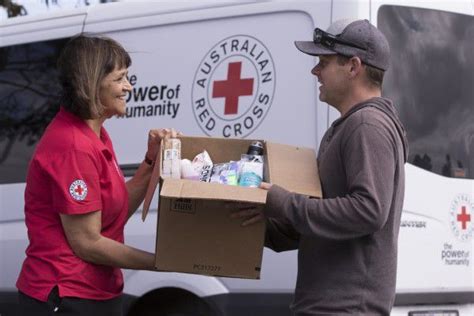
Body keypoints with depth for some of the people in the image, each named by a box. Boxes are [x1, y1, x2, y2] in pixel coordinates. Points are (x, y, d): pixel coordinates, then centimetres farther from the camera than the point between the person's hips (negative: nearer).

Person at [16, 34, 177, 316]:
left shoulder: (93, 134, 10)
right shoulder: (73, 146, -21)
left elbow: (119, 210, 10)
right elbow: (87, 243, -19)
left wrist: (152, 160, 1)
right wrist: (161, 262, -13)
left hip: (98, 293, 10)